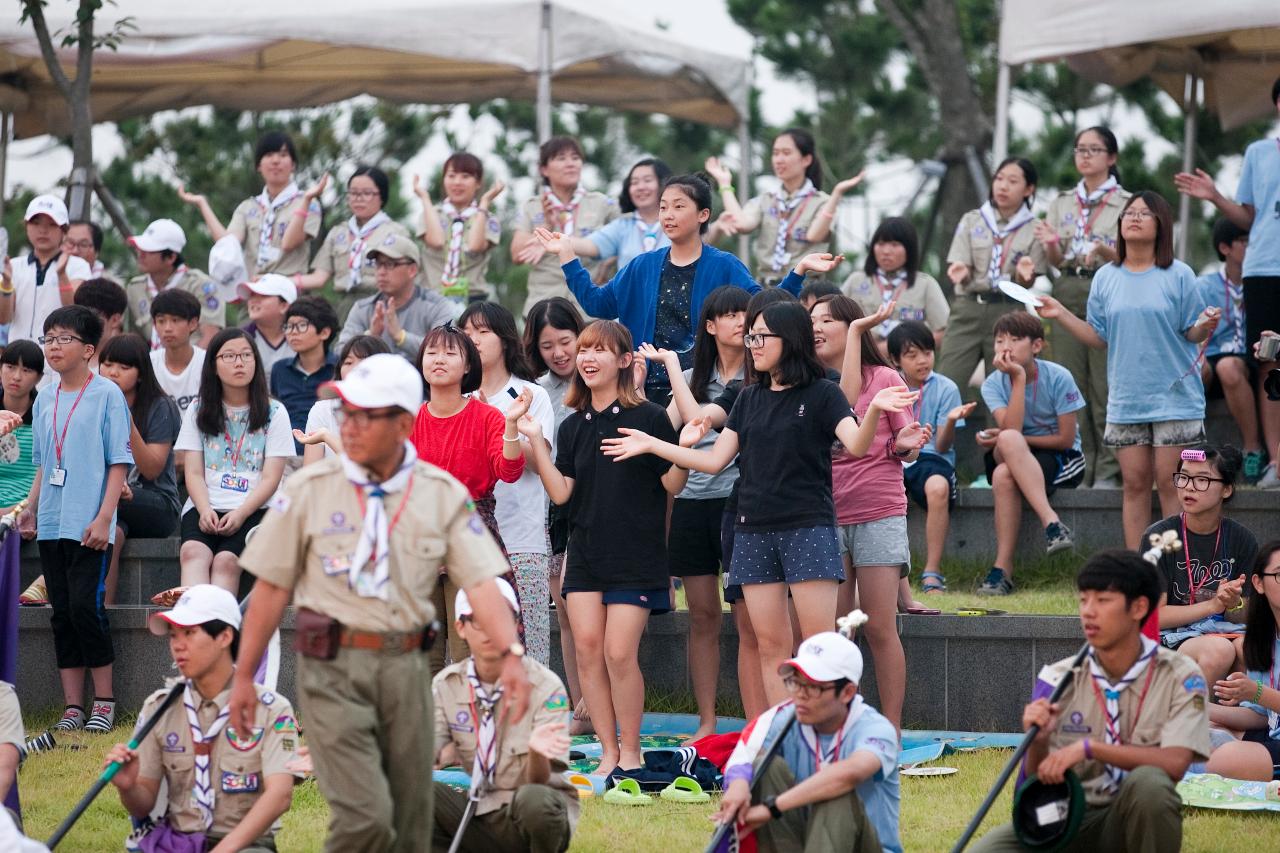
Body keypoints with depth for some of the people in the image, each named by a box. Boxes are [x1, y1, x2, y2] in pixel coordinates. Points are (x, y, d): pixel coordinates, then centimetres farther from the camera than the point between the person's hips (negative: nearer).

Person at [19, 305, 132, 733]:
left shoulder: (107, 395, -3)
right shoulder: (44, 401, 14)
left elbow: (119, 462, -6)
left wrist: (104, 518, -13)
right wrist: (31, 510, 9)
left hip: (89, 526, -6)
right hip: (51, 524, 6)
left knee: (85, 607, -11)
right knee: (62, 614, 5)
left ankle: (104, 701, 0)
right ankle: (73, 708, 8)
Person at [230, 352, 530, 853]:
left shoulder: (444, 495, 3)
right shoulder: (309, 490, 0)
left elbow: (481, 582, -6)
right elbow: (271, 588, 3)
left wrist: (511, 655, -21)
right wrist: (243, 675, 3)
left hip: (405, 666, 3)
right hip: (332, 666, -3)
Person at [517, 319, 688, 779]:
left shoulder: (649, 417, -4)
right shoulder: (573, 426, 10)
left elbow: (672, 484, -4)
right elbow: (561, 492, 3)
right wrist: (535, 442, -3)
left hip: (636, 554, -5)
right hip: (585, 554, 5)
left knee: (619, 653, -10)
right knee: (587, 649, -2)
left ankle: (630, 752, 5)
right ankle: (608, 753, 7)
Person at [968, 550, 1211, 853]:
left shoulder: (1179, 677, -4)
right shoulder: (1059, 679, 4)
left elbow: (1174, 763, -21)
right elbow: (1034, 784, 3)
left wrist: (1089, 748, -25)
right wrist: (1038, 743, -19)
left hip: (1133, 824, -2)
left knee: (1149, 782, -36)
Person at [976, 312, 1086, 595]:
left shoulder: (1057, 377, -12)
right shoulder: (993, 384, -4)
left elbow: (1067, 438, -11)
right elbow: (1011, 429, -20)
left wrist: (1011, 440, -14)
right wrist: (1018, 378, -23)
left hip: (1060, 458, -3)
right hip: (1009, 457, 3)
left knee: (1004, 474, -35)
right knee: (1008, 441, -35)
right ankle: (1052, 523, -41)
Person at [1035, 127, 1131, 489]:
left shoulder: (1126, 203, 2)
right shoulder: (1062, 203, 15)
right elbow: (1055, 261, 10)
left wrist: (1104, 251, -22)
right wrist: (1051, 245, -13)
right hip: (1068, 293, 4)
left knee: (1104, 387, -6)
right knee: (1071, 387, 2)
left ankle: (1106, 471, -1)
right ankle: (1080, 468, 7)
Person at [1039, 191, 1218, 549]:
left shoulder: (1178, 275, 0)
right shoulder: (1106, 278, 10)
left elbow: (1192, 334, 1)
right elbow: (1100, 338, 12)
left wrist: (1205, 326, -21)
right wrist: (1061, 315, 3)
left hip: (1174, 396, -3)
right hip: (1126, 399, 3)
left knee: (1169, 482, -6)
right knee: (1135, 484, 4)